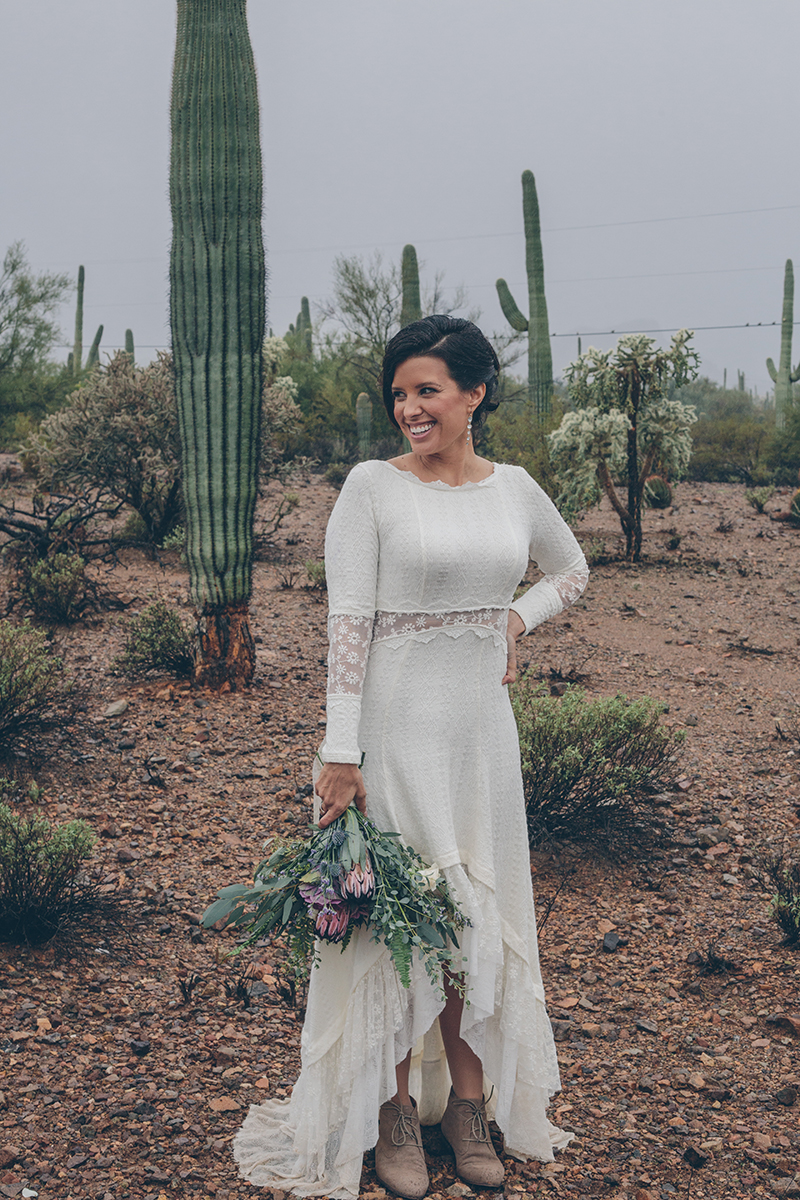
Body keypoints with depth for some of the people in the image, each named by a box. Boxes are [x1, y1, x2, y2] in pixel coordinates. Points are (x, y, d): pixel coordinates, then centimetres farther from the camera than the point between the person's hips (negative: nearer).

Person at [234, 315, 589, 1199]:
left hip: (482, 727, 4)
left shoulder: (514, 488, 5)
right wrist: (341, 754, -16)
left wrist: (516, 620, 4)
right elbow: (347, 622, -11)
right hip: (397, 723, -4)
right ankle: (393, 1109, 20)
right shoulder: (372, 487, -7)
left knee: (480, 910, 12)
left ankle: (469, 1094, 29)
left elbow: (571, 571, 23)